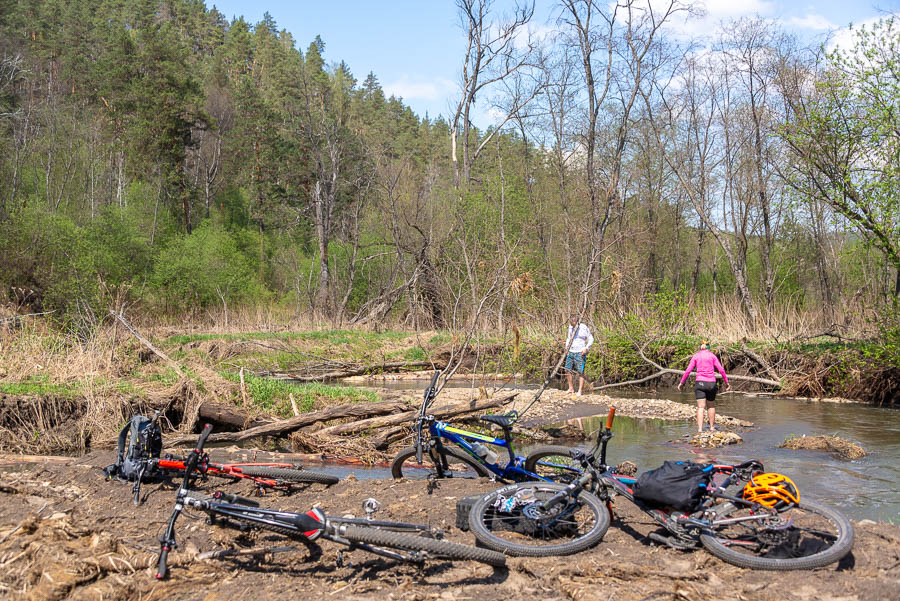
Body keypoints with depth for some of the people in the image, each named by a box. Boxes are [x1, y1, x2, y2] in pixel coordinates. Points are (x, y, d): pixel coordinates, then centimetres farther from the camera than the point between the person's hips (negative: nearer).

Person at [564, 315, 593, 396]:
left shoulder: (584, 328, -9)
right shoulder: (570, 327, 9)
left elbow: (591, 339, -3)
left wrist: (586, 348, -15)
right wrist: (566, 348, 11)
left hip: (580, 353, -6)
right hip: (570, 352, 6)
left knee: (580, 372, -6)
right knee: (567, 370, 4)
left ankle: (580, 391, -1)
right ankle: (571, 388, 16)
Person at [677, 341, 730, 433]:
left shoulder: (696, 356, 6)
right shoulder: (712, 356, 6)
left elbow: (688, 371, 2)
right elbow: (721, 370, 1)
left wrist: (681, 382, 9)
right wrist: (726, 382, 8)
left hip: (700, 383, -1)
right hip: (711, 383, 1)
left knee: (700, 407, -5)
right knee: (711, 406, 19)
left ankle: (700, 429, -16)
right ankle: (712, 427, 27)